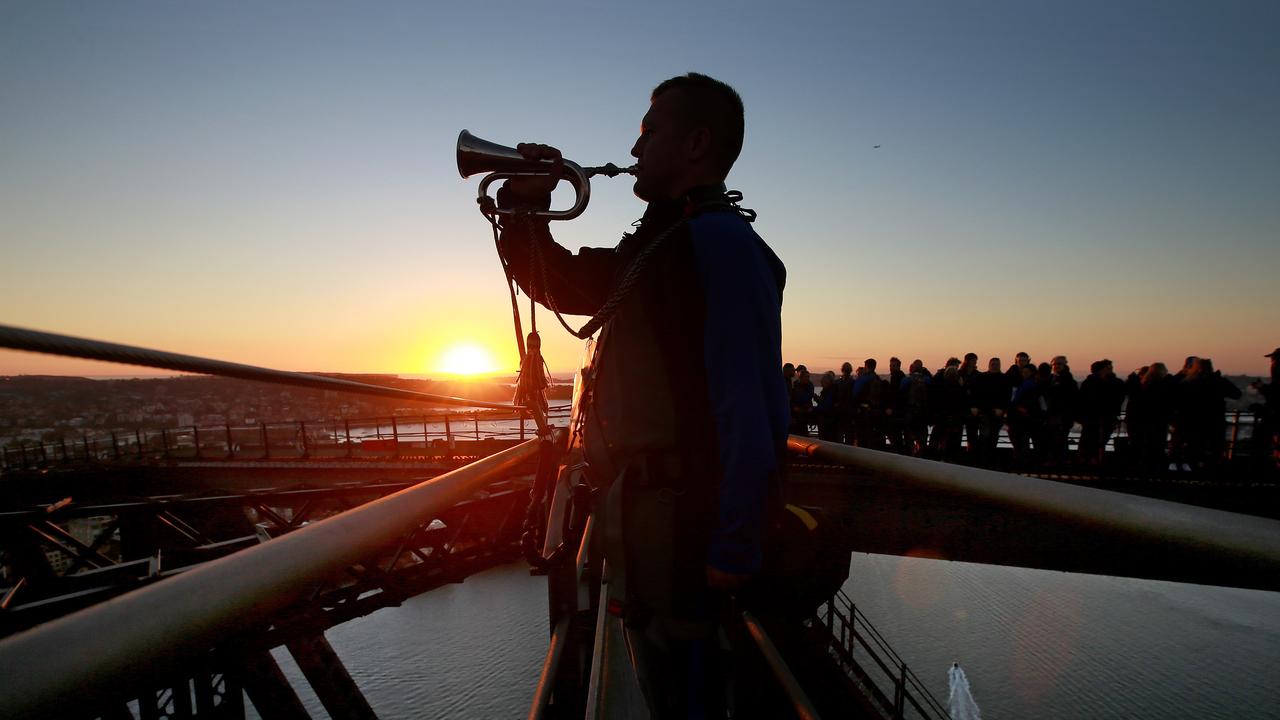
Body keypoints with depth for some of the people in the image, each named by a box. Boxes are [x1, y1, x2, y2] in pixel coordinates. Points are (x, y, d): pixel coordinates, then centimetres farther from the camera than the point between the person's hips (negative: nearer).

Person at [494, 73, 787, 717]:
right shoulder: (654, 245, 14)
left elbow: (749, 404, -25)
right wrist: (523, 205, 9)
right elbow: (555, 283, 24)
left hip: (682, 514, -9)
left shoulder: (720, 238, -16)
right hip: (638, 506, 9)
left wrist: (735, 548, -26)